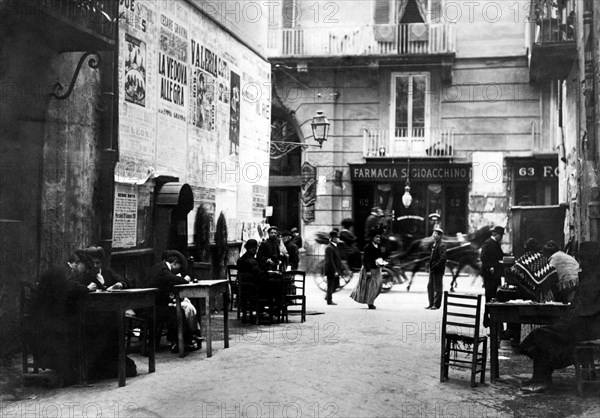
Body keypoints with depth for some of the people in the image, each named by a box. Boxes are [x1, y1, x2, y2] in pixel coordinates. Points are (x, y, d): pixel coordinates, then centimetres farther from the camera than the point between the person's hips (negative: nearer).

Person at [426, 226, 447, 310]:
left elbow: (443, 258, -21)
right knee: (430, 286, 11)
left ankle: (436, 304, 7)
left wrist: (435, 266, -19)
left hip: (438, 270, -9)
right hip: (432, 269, 9)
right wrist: (430, 265, 13)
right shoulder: (433, 244, 13)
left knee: (437, 287, 0)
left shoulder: (441, 246, -14)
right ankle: (431, 304, 19)